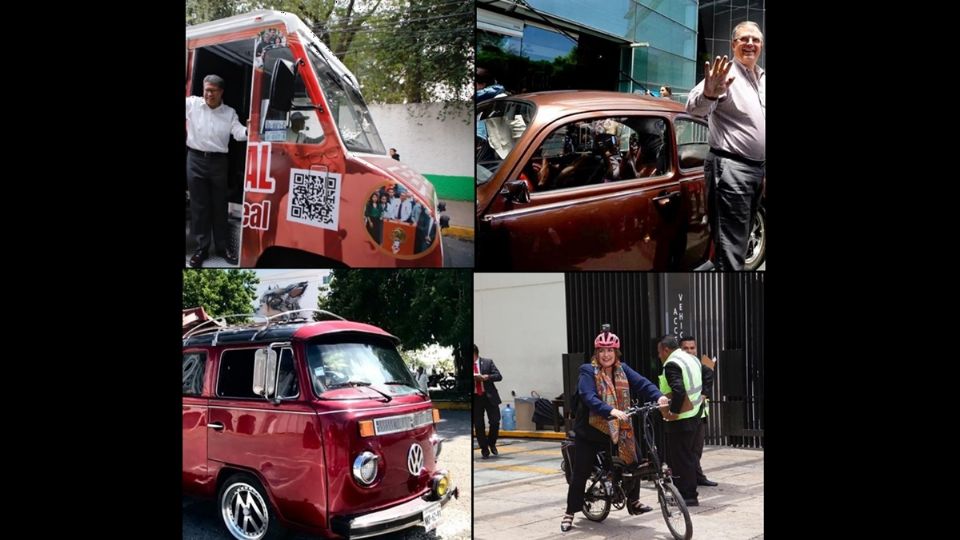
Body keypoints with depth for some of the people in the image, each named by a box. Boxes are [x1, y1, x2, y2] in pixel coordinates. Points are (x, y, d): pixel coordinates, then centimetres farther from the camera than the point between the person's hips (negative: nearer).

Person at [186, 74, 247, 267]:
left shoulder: (229, 112, 4)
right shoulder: (192, 104, 1)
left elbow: (238, 133, -8)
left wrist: (248, 131, -29)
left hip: (218, 161, 1)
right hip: (196, 160, -1)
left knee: (220, 205, 9)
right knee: (199, 205, 3)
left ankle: (223, 245, 18)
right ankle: (202, 246, 11)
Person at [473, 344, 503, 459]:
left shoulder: (488, 362, 0)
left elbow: (499, 376, -3)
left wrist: (486, 377, -19)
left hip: (489, 397, -1)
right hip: (474, 398, 1)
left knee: (495, 422, -2)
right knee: (478, 425, 4)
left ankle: (492, 444, 23)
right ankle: (484, 449, 18)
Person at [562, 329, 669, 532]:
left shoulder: (622, 370, 1)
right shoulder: (588, 371, -13)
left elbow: (642, 383, -13)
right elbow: (589, 398, -28)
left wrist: (658, 396, -32)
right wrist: (611, 411, -43)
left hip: (618, 430, 4)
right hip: (591, 430, -4)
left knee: (632, 461, 2)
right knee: (580, 473, 0)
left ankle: (633, 501, 26)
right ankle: (570, 513, 14)